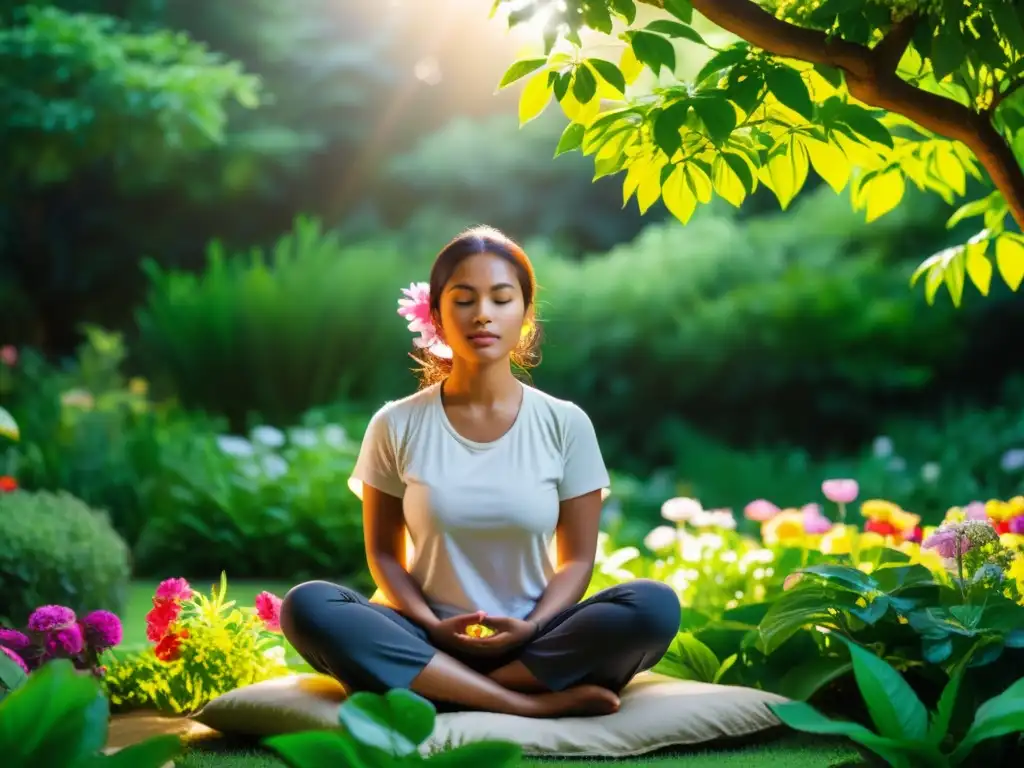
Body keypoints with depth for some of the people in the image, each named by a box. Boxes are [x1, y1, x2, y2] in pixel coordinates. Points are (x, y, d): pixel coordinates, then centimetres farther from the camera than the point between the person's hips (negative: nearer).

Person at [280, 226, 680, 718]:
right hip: (431, 642, 0)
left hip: (531, 643, 0)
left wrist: (530, 629, -17)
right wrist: (430, 627, -14)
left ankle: (444, 691, -24)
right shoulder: (397, 426, 1)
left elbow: (577, 559, 2)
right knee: (307, 606, -29)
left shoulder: (566, 424, 1)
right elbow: (384, 553, 5)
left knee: (654, 606, -27)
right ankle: (528, 702, -30)